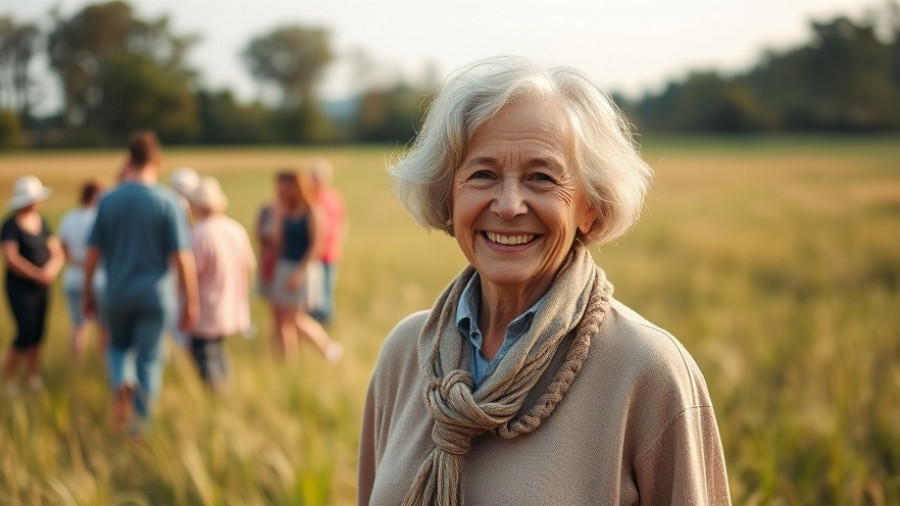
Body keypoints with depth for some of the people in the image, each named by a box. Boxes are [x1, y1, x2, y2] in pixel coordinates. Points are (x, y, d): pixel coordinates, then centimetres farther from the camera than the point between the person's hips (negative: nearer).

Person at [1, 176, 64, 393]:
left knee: (38, 334, 6)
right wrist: (38, 275, -20)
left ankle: (33, 379, 15)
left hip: (41, 287, 6)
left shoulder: (41, 222, 7)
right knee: (27, 333, -10)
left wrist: (51, 270, -15)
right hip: (20, 287, -6)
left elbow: (57, 253, 6)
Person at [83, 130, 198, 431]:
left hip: (117, 295, 2)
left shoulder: (108, 200, -2)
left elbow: (93, 253, 2)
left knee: (119, 346, 23)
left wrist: (87, 294, 14)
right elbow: (182, 257, -13)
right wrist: (191, 302, -5)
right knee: (149, 358, 8)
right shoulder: (168, 202, -10)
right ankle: (141, 419, 10)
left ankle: (122, 382, -5)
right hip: (156, 294, -2)